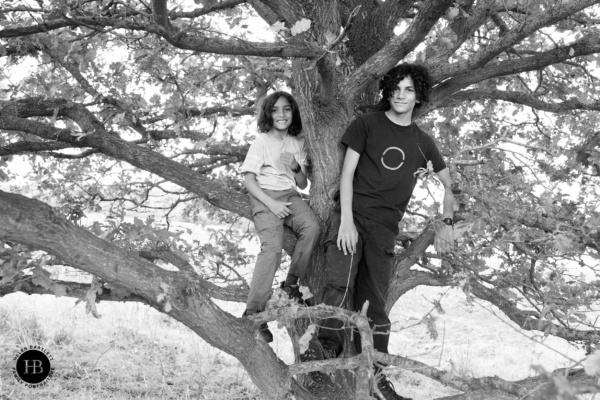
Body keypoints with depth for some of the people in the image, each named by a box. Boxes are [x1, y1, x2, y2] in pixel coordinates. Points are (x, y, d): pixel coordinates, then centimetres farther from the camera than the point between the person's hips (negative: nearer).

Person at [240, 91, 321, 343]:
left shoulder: (298, 144, 14)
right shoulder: (262, 142, 1)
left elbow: (303, 184, 16)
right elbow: (248, 180, -5)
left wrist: (296, 168, -6)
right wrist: (271, 203, -17)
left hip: (290, 196, 4)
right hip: (264, 197, -4)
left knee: (312, 228, -29)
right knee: (273, 246, -29)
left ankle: (291, 283, -10)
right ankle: (253, 312, -26)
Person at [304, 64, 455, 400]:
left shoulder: (423, 142, 13)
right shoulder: (367, 124, 4)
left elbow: (449, 185, 23)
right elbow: (347, 173, -2)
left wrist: (447, 224, 11)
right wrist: (346, 220, -13)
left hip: (385, 229, 3)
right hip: (352, 217, -2)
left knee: (375, 303, 4)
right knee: (340, 284, -23)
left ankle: (374, 373, 12)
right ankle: (327, 349, -13)